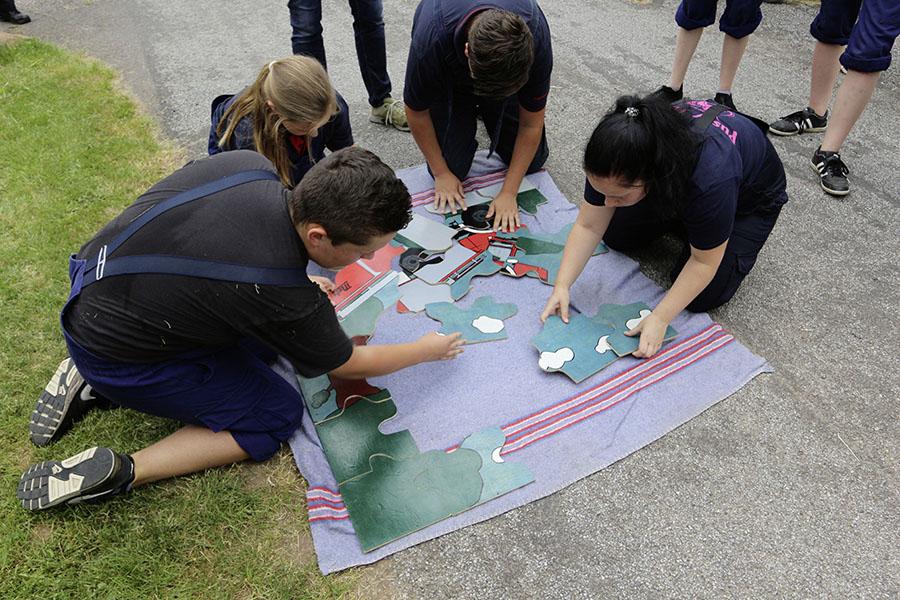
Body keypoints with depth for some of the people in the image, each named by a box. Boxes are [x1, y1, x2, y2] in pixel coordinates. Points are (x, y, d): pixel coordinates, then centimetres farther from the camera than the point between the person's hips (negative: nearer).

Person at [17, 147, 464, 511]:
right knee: (278, 415, 0)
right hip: (117, 354, -7)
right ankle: (119, 473, -5)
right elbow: (349, 365, -12)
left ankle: (90, 381, 12)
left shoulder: (250, 164, -15)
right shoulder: (284, 298, -31)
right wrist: (427, 350, 4)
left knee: (264, 341, 12)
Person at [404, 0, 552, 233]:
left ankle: (484, 112, 21)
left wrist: (508, 192, -24)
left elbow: (531, 125, -24)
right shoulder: (431, 40, -42)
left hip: (507, 71, 1)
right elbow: (416, 112, -22)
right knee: (452, 167, -13)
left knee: (532, 161, -4)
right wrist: (441, 173, -14)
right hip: (448, 76, -1)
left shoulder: (536, 37, -37)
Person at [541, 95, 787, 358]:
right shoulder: (617, 166, -31)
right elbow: (588, 226, -21)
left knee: (702, 298, -14)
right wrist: (562, 286, -29)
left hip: (749, 197, -4)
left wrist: (659, 319, -31)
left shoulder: (710, 177, -44)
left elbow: (704, 263, -31)